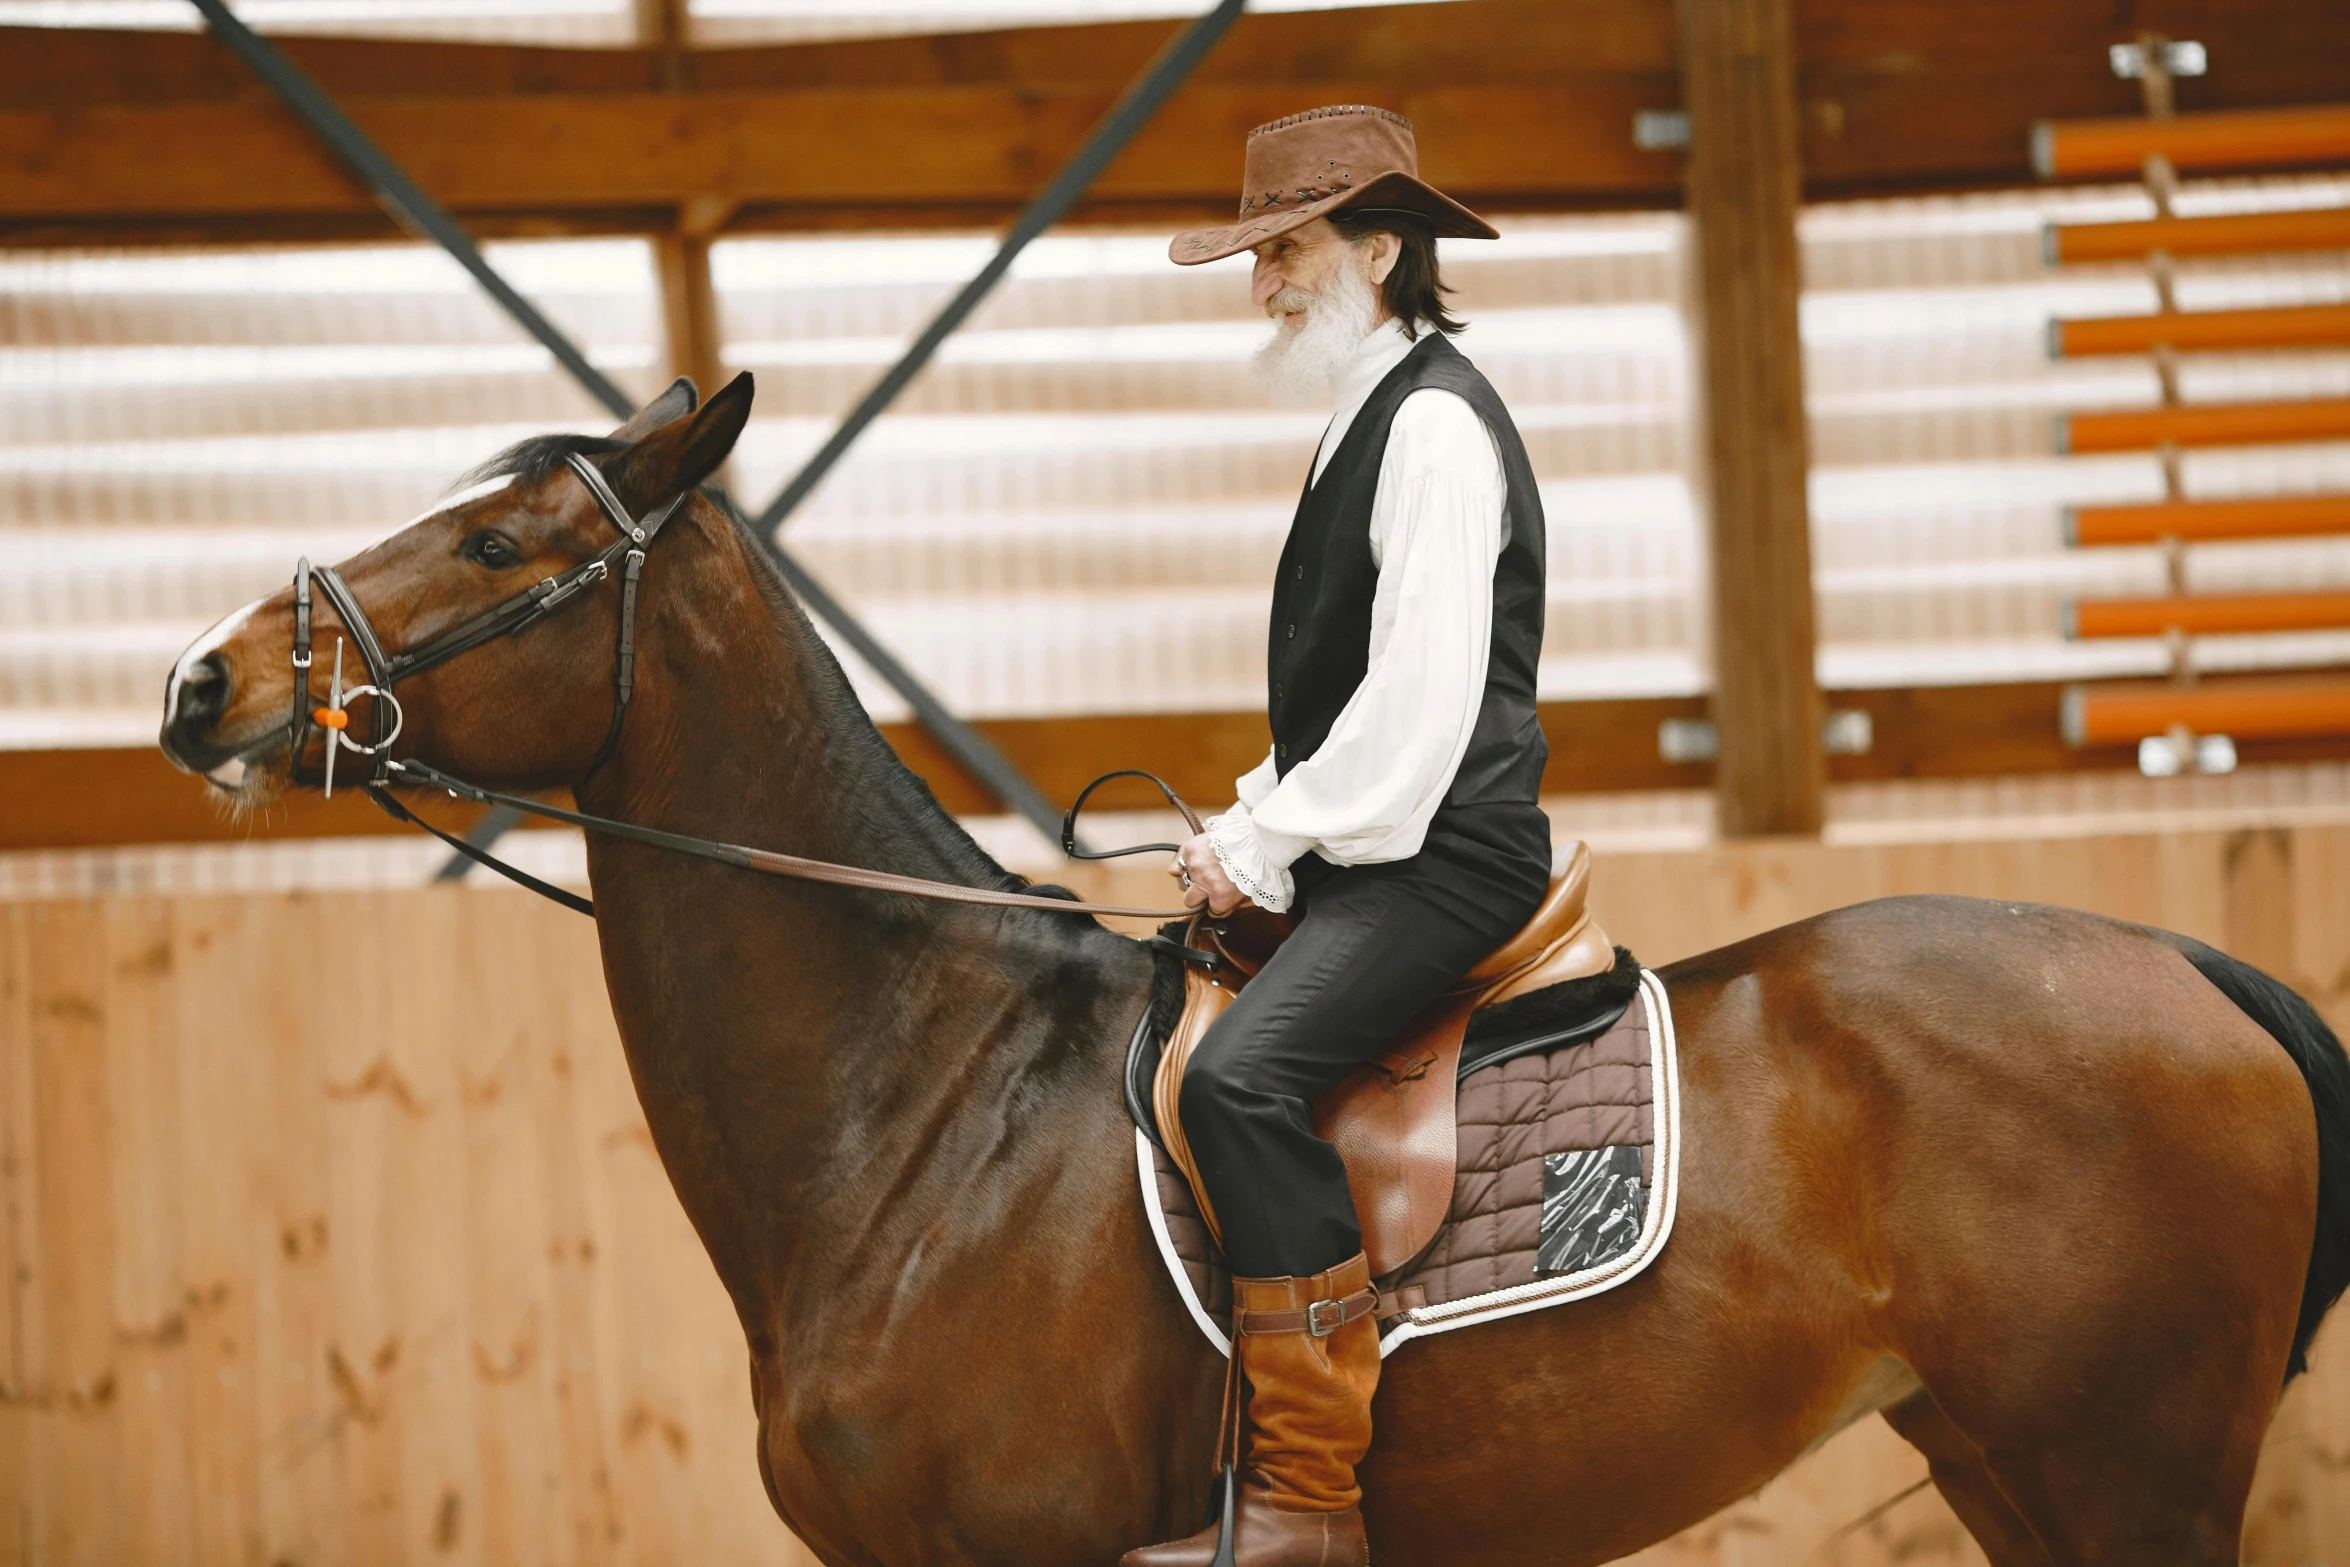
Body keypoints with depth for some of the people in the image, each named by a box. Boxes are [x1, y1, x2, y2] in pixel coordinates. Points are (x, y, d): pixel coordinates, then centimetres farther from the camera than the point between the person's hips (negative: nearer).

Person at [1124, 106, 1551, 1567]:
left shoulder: (1436, 422, -13)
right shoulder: (1375, 417, 19)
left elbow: (1419, 694, -20)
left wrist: (1265, 843, -15)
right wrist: (1253, 824, 10)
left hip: (1442, 858, -11)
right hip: (1369, 857, 11)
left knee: (1241, 1073, -30)